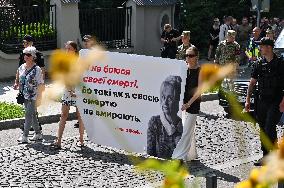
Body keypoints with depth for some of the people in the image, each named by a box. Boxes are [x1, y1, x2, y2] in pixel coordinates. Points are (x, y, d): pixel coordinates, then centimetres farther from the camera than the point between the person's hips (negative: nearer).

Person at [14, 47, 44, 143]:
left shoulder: (37, 69, -12)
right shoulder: (21, 67, 7)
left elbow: (40, 84, -12)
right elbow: (18, 78, 24)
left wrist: (39, 96, -16)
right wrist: (16, 84, 5)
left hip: (33, 96, -7)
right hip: (24, 96, 7)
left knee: (28, 115, -8)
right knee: (32, 115, 14)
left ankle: (24, 136, -6)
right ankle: (38, 133, 26)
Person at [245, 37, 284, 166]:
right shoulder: (259, 64, 7)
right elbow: (252, 83, 11)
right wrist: (248, 100, 5)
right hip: (262, 101, 6)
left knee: (269, 129, -13)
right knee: (263, 130, 10)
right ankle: (266, 156, 21)